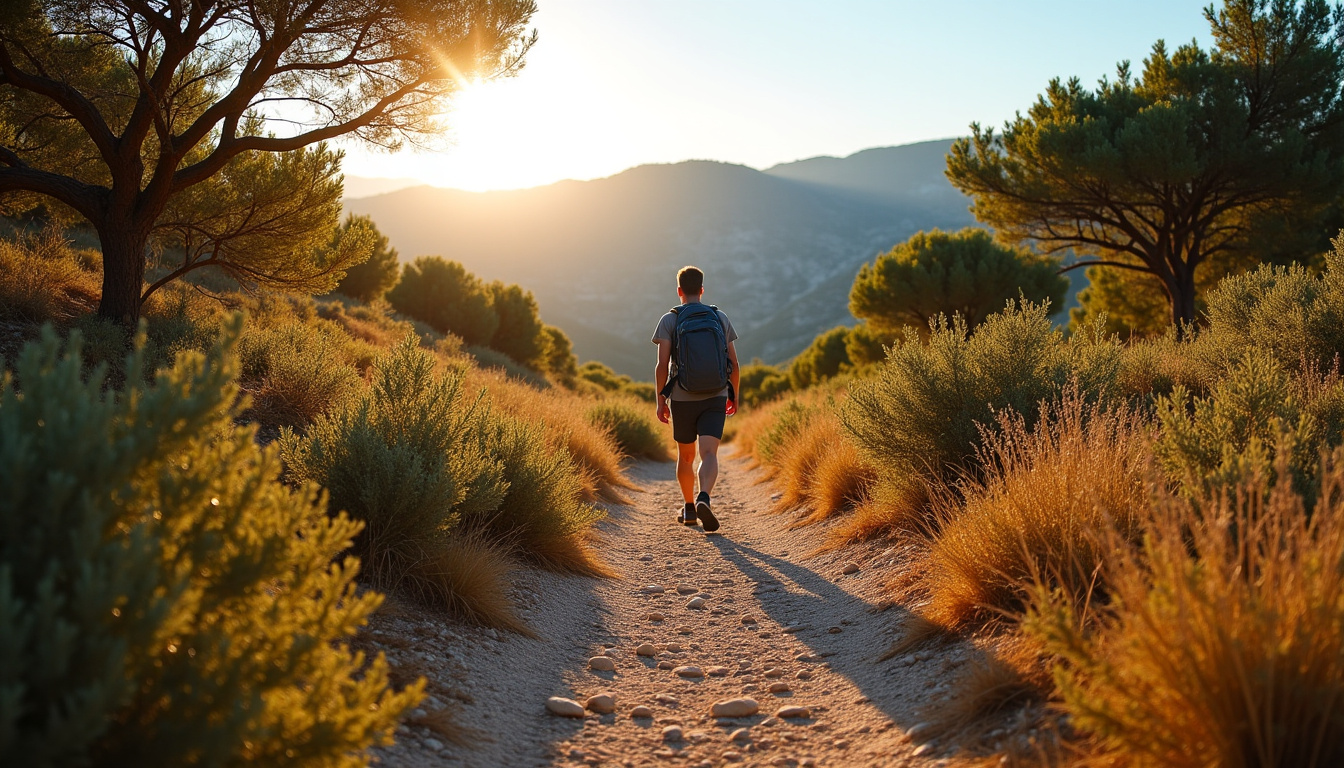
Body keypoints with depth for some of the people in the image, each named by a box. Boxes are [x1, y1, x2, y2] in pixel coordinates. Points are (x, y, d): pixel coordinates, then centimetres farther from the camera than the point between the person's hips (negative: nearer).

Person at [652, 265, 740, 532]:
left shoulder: (669, 320, -3)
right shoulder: (721, 318, 4)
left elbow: (662, 365, -9)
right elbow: (733, 363, 5)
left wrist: (660, 399, 0)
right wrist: (734, 395, 17)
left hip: (682, 399, 0)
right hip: (715, 399, 0)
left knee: (685, 455, 17)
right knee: (709, 454, -8)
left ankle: (689, 509, 26)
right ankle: (704, 498, -33)